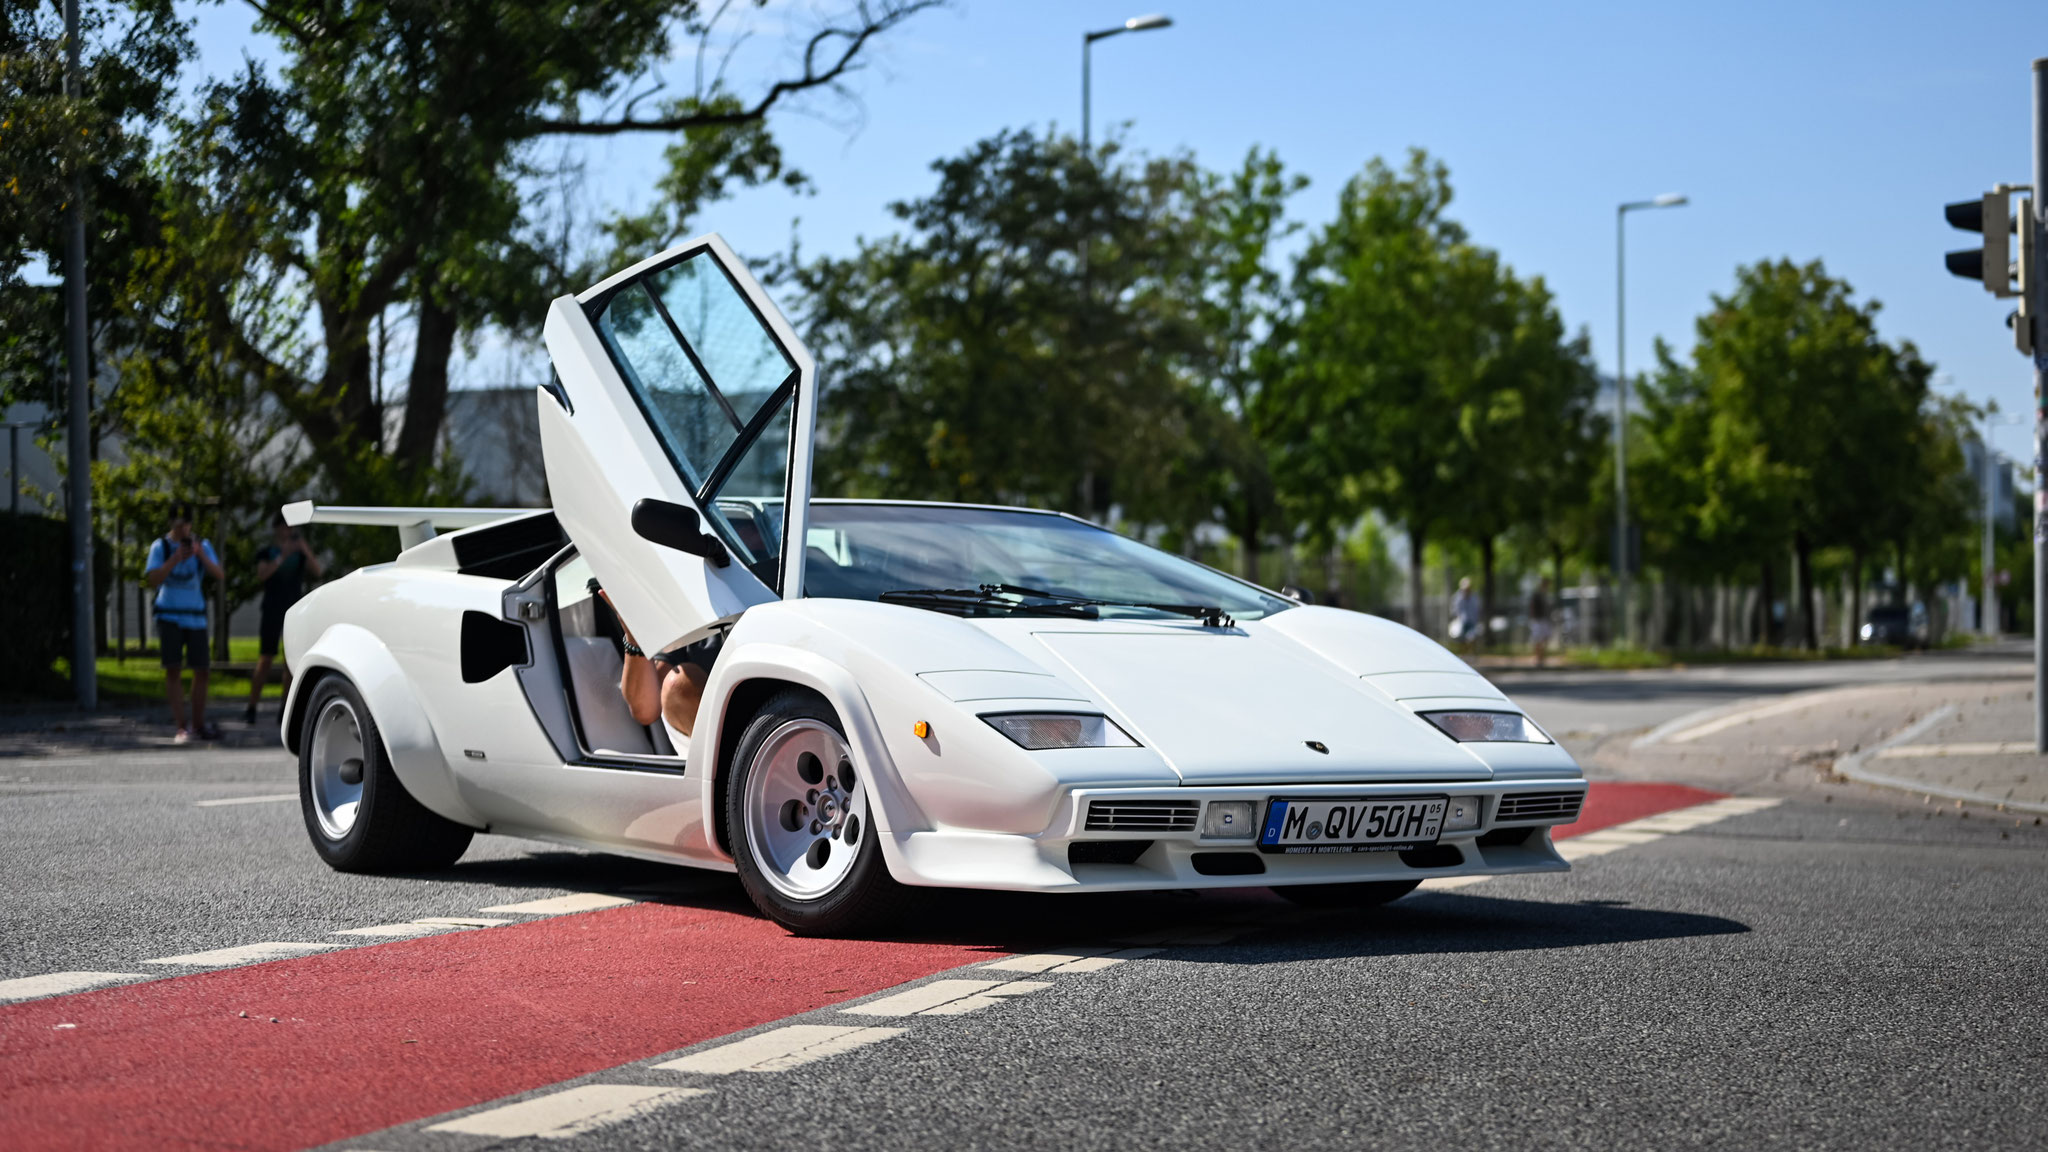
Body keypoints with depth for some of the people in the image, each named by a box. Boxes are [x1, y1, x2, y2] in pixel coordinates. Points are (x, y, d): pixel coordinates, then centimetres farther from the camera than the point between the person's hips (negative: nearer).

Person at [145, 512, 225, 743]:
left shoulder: (203, 546, 5)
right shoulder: (160, 546, 0)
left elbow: (220, 576, -5)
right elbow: (153, 578, -11)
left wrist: (201, 555, -19)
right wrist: (176, 558, -21)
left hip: (195, 616, 2)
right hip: (169, 615, -2)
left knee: (201, 670, 3)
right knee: (173, 670, -7)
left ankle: (198, 724, 17)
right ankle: (181, 727, -6)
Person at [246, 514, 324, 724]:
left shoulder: (300, 552, 12)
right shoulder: (266, 553, 7)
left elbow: (317, 571, -4)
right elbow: (262, 574, -13)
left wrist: (306, 551, -18)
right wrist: (282, 557, -23)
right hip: (272, 612, -2)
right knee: (265, 660, -8)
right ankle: (251, 709, -7)